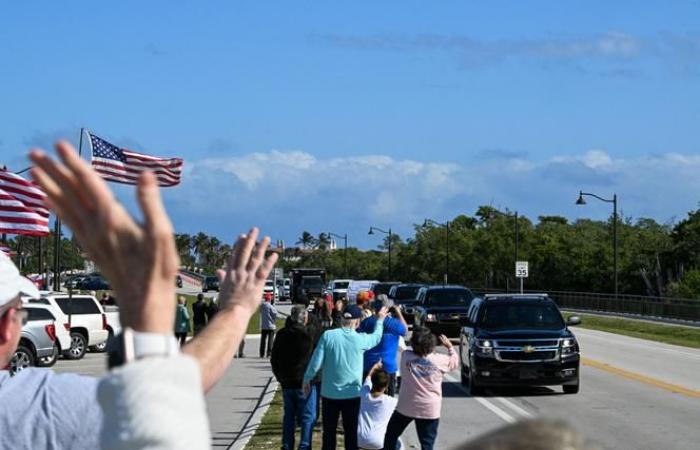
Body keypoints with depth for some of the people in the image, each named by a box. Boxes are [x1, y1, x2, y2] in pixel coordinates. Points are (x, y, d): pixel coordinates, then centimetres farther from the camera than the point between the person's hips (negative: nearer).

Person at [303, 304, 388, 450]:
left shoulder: (328, 335, -11)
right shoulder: (361, 339, -9)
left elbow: (316, 361, -8)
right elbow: (377, 337, 14)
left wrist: (307, 379, 7)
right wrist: (380, 320, 31)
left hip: (330, 393, 0)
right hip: (353, 394, 0)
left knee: (329, 432, 12)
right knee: (351, 433, 9)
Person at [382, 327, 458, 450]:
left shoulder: (406, 356, -11)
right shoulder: (440, 360, -12)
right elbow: (455, 362, 9)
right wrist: (449, 346, 21)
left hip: (406, 406, 1)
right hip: (430, 410, 0)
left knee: (392, 434, 22)